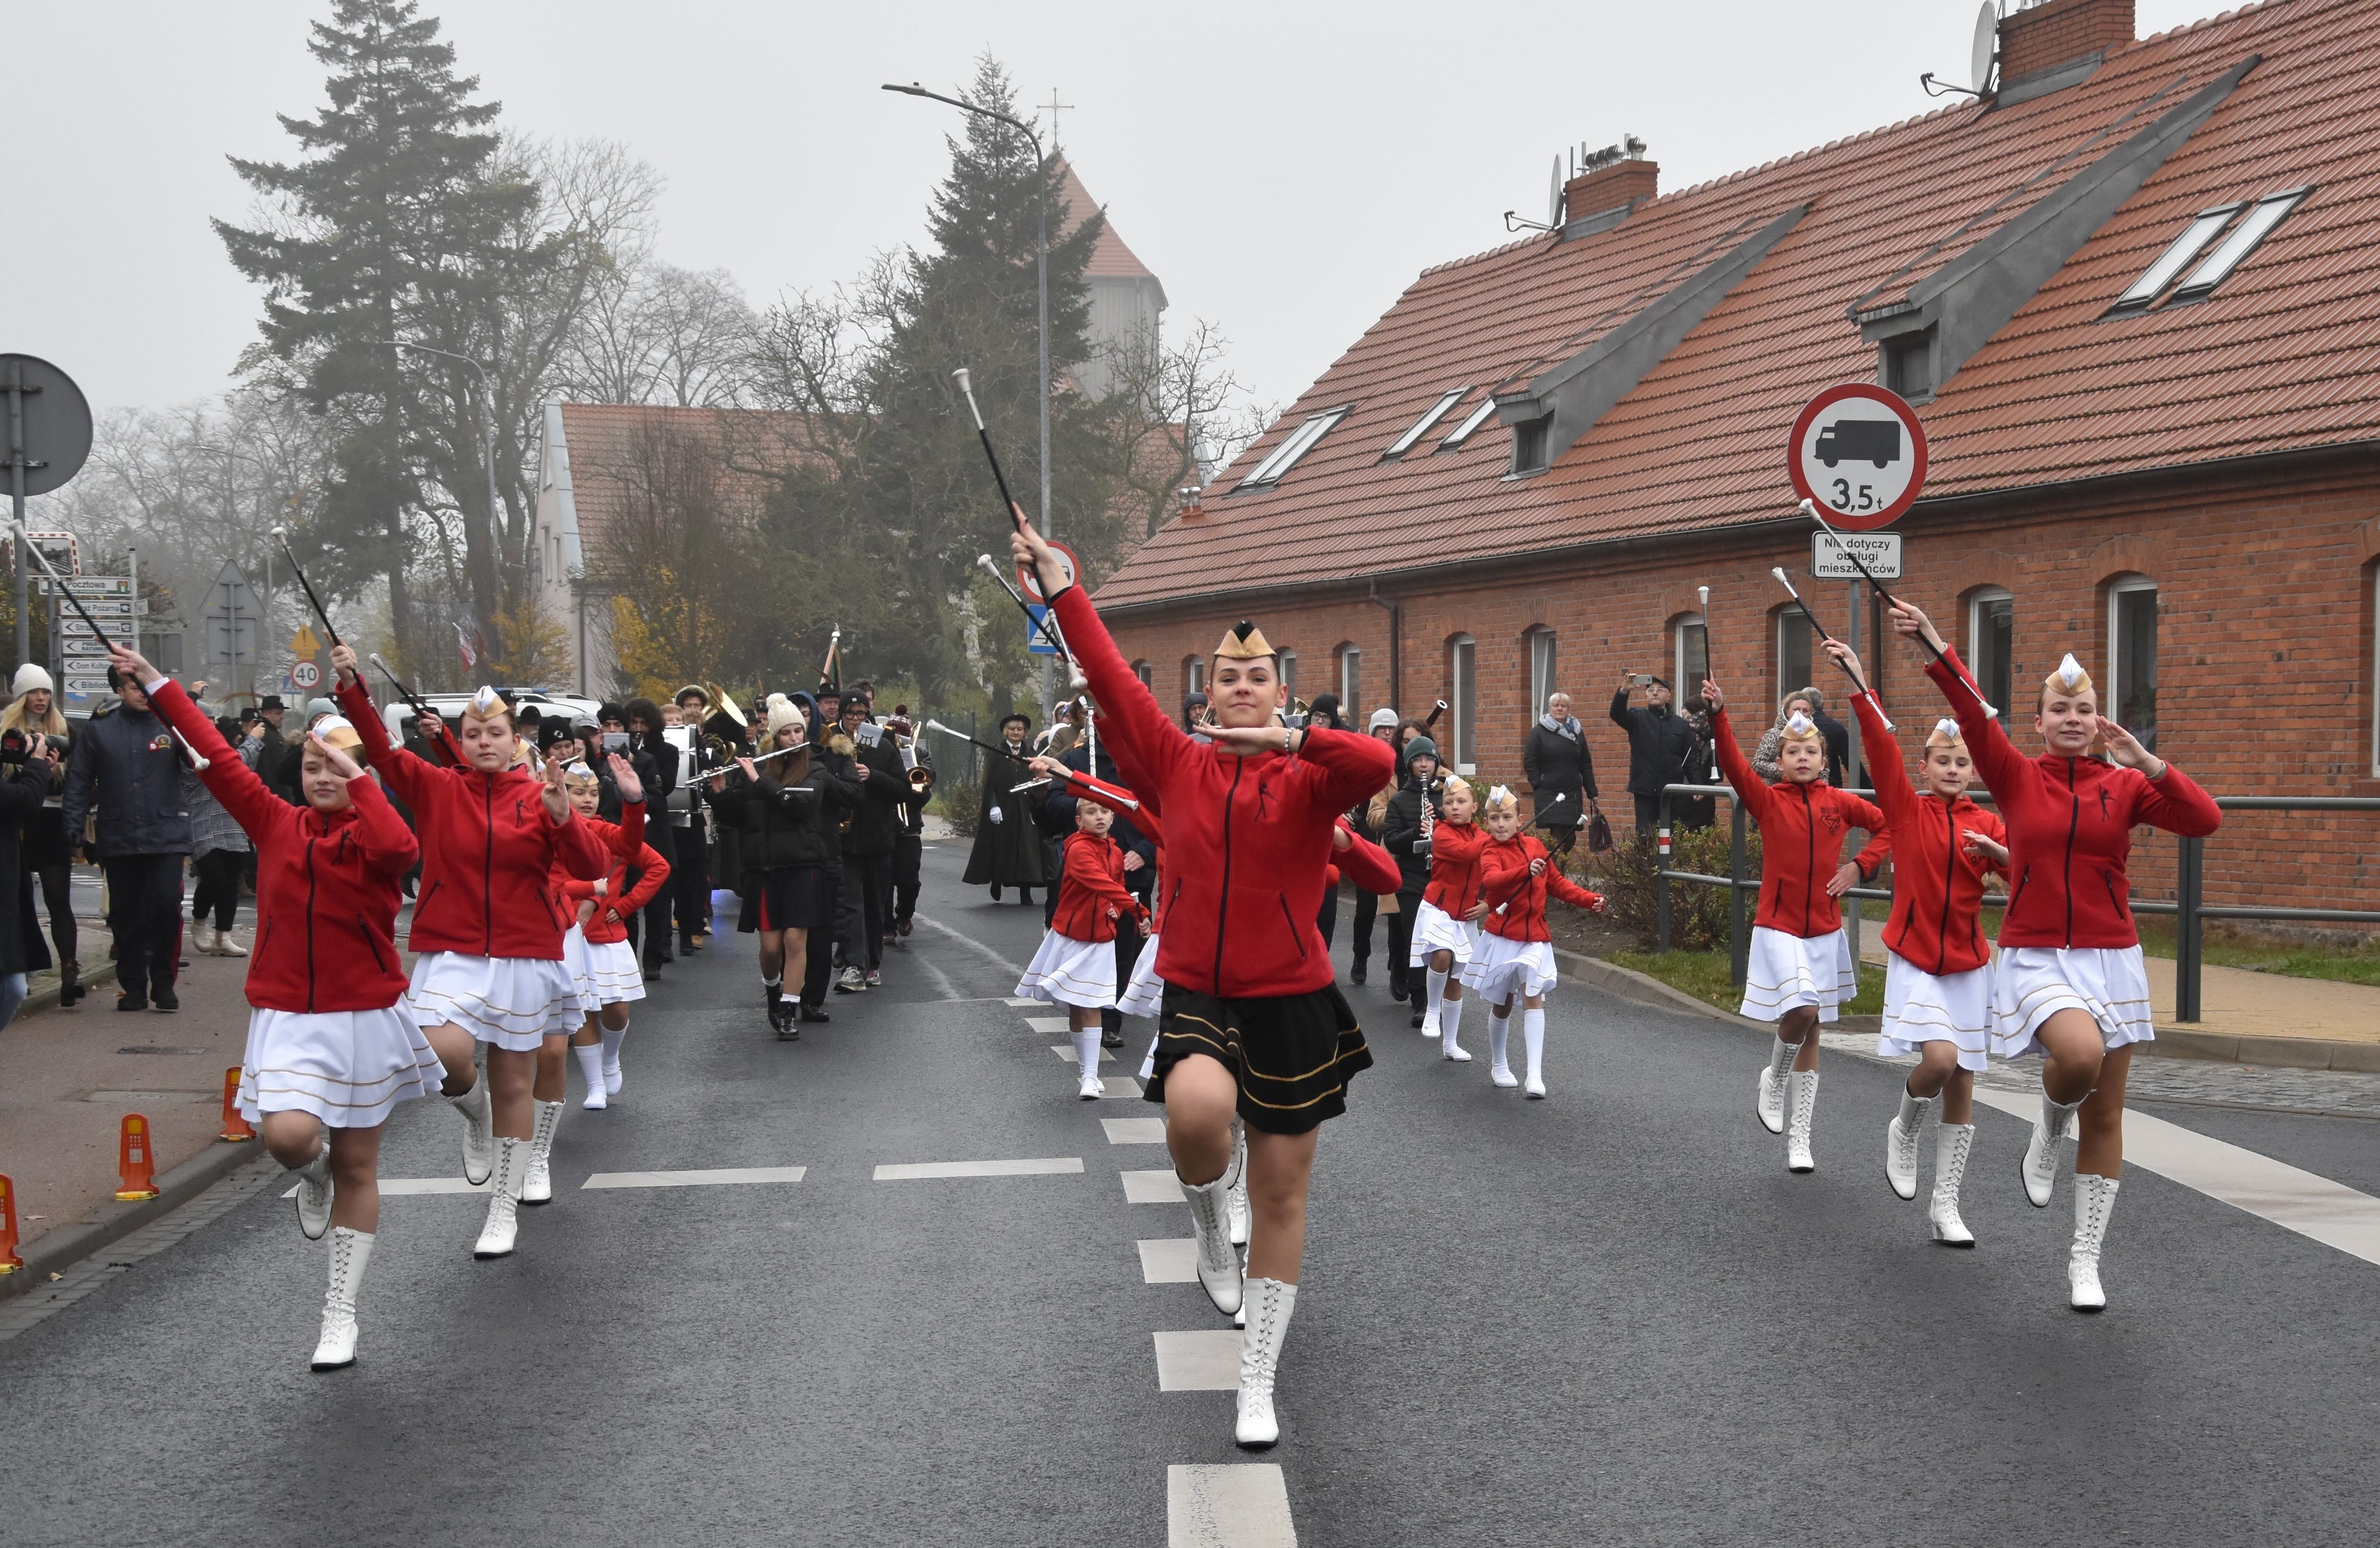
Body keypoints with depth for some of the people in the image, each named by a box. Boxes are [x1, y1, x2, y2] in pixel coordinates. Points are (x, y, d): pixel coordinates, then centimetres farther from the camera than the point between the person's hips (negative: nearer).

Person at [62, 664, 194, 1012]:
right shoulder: (99, 730, 7)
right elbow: (79, 781, 6)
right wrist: (72, 826, -4)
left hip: (166, 837, -2)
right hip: (119, 840, 2)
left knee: (166, 905, -9)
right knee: (126, 915, 7)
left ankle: (163, 984, 4)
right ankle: (133, 986, 17)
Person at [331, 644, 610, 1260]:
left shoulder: (539, 797, 0)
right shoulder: (438, 788, 2)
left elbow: (595, 867, -7)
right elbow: (380, 748, -10)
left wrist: (562, 817, -24)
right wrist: (351, 685, -23)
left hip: (525, 957, 1)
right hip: (450, 953, 0)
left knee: (514, 1085, 9)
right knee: (443, 1053, -26)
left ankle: (505, 1208, 27)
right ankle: (473, 1109, 12)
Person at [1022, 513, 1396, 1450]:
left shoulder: (1307, 780, -4)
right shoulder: (1177, 765, 2)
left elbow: (1377, 766, -25)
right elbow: (1110, 675, -4)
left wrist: (1287, 738, -35)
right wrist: (1055, 580, -8)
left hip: (1290, 1002, 0)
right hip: (1196, 993, 0)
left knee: (1281, 1195, 6)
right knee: (1198, 1108, -33)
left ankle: (1258, 1384, 21)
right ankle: (1208, 1224, 4)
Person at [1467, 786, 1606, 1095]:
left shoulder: (1535, 846, 4)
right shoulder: (1491, 854, -10)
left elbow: (1556, 882, 16)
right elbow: (1492, 880, -33)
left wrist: (1589, 900, 6)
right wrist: (1526, 871, -49)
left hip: (1534, 938, 2)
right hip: (1502, 937, -2)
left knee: (1533, 999, -11)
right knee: (1502, 1005, 12)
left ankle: (1536, 1076, -16)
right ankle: (1499, 1065, 34)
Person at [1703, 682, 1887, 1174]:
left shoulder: (1839, 803, 2)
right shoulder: (1767, 801, -5)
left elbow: (1888, 825, 11)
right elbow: (1733, 764, -20)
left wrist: (1860, 866, -1)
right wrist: (1718, 715, -33)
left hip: (1825, 931, 3)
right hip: (1778, 929, -3)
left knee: (1811, 1033, 9)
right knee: (1802, 1012, -24)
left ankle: (1799, 1138, 18)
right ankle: (1774, 1079, 8)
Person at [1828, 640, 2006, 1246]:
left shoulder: (1987, 825, 4)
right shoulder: (1907, 809, -3)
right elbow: (1880, 746, -15)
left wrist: (1999, 854, -19)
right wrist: (1860, 686, -25)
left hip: (1968, 964, 3)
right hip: (1914, 960, -3)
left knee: (1962, 1089, 4)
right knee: (1940, 1057, -24)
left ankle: (1945, 1206, 14)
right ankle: (1904, 1129, 8)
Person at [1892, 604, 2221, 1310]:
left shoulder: (2125, 785, 2)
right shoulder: (2017, 778, 0)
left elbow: (2205, 819, -10)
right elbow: (1973, 713, -15)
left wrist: (2146, 762, -20)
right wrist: (1935, 648, -29)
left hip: (2109, 958, 2)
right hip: (2035, 958, -2)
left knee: (2105, 1114, 6)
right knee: (2081, 1053, -32)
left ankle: (2085, 1261, 19)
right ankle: (2050, 1122, 5)